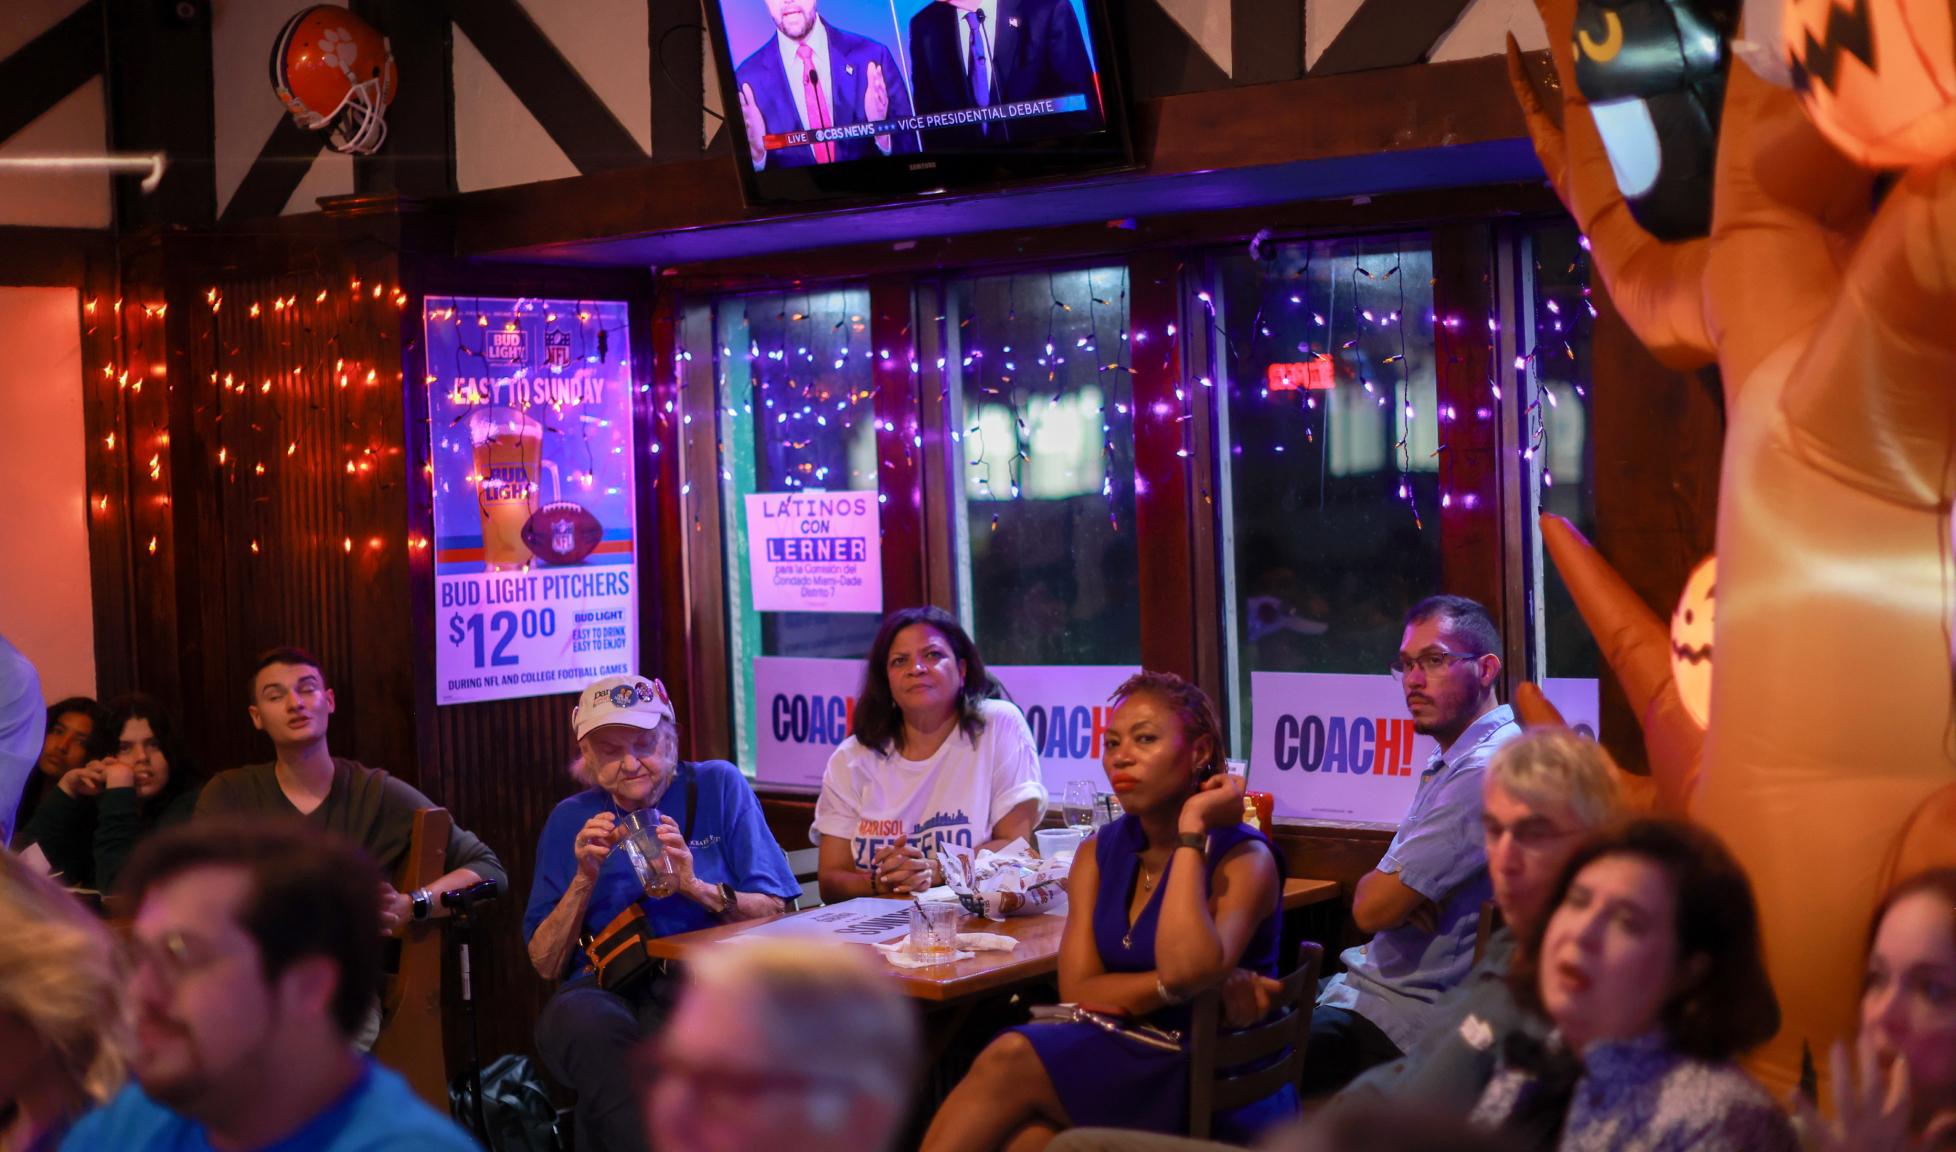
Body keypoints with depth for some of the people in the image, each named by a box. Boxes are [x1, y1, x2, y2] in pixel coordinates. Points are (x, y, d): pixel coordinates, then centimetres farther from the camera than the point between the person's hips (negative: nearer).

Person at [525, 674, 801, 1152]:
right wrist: (584, 879, -2)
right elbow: (545, 965, 11)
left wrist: (696, 888, -10)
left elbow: (776, 914, 5)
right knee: (576, 1019, -36)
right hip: (607, 989, 2)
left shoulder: (717, 785, 10)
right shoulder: (571, 820, 15)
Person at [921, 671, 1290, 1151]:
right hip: (1127, 1063, 5)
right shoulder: (1100, 853, 10)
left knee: (1011, 1061, -25)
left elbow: (1186, 969, -27)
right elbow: (1077, 990, -1)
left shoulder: (1243, 858, -8)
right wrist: (1169, 985, -17)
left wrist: (1192, 829, -19)